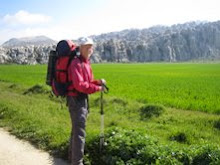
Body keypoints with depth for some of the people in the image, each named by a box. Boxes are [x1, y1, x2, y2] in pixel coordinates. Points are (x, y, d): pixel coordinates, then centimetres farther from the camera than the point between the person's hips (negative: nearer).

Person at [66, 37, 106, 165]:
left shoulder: (87, 63, 12)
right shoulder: (77, 63, -18)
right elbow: (79, 85, -27)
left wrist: (99, 82, -3)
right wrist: (98, 88, -20)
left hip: (83, 99, 10)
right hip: (76, 100, -10)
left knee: (77, 129, 21)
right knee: (80, 132, -8)